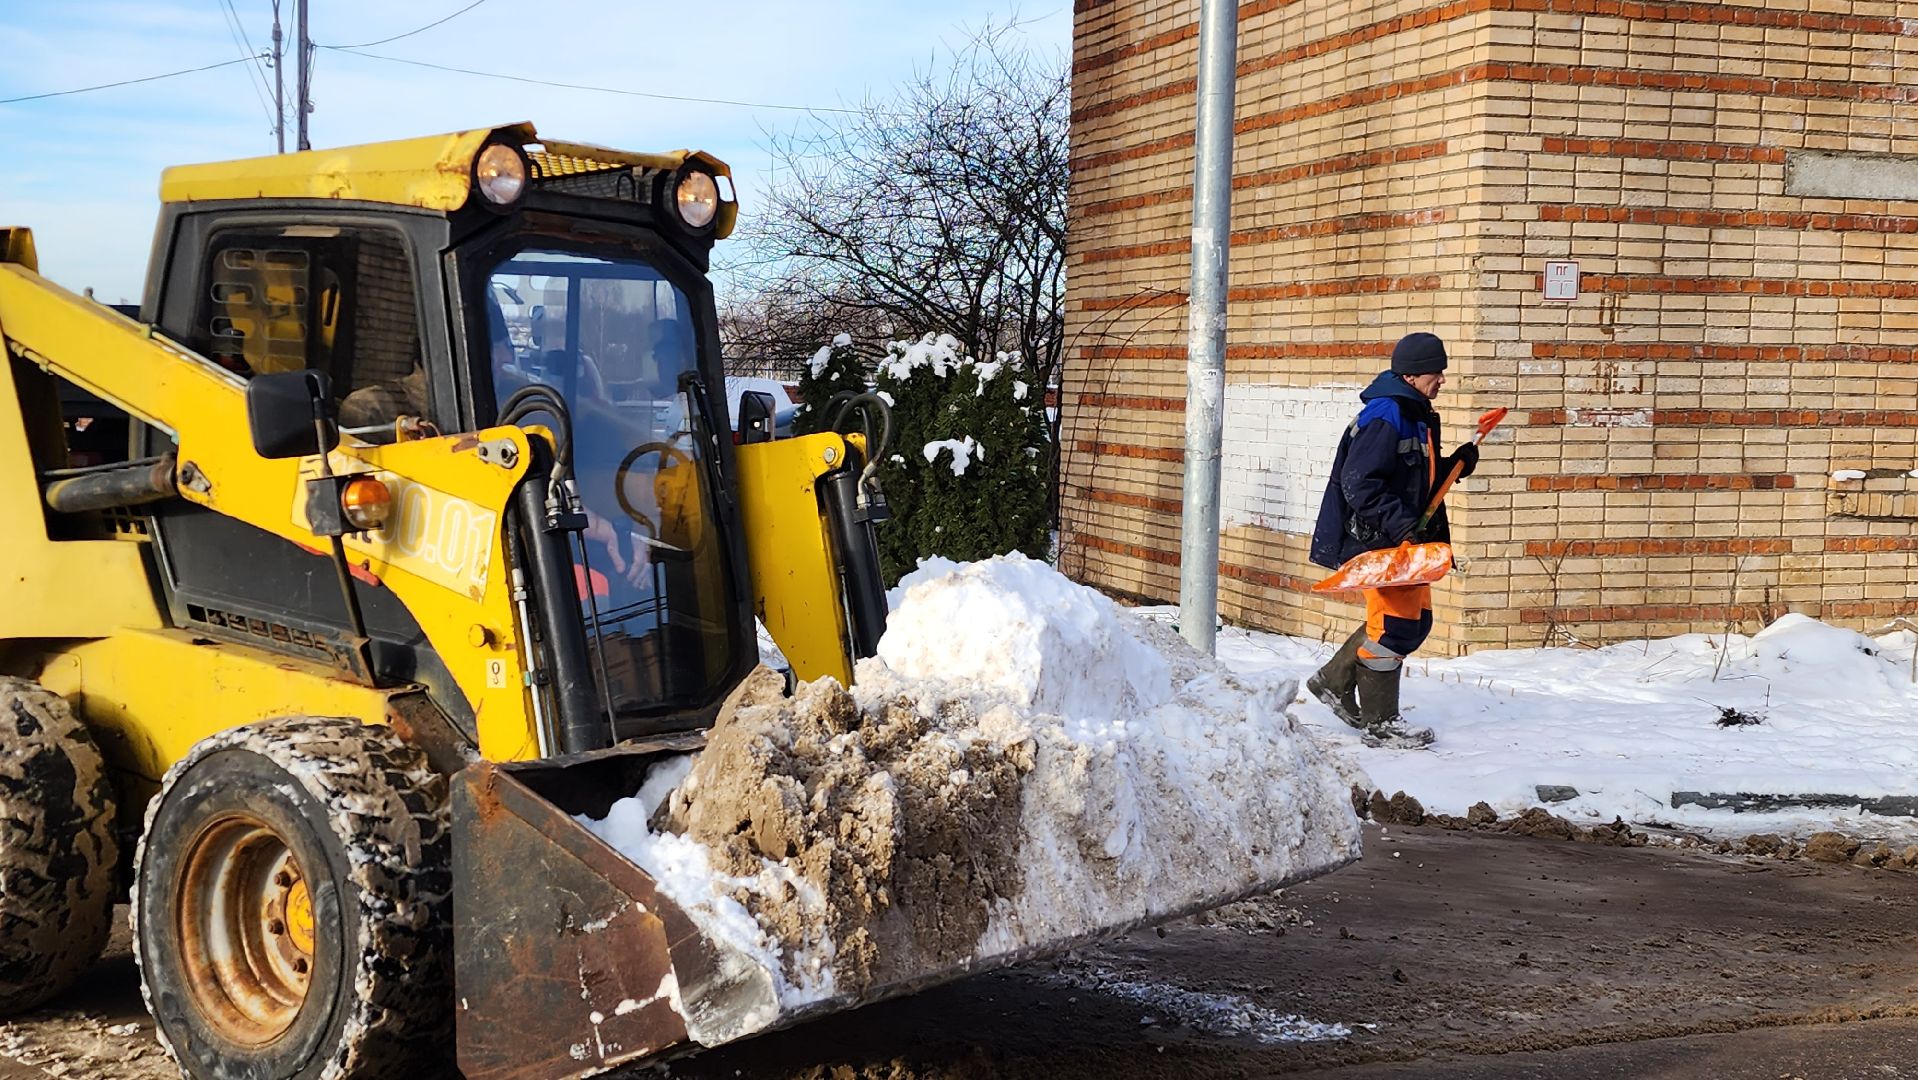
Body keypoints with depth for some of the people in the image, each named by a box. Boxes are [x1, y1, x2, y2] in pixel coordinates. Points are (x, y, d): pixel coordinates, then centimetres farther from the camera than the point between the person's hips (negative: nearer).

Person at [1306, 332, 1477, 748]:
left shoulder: (1417, 418, 15)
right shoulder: (1384, 417, -17)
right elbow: (1359, 484, -24)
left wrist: (1454, 466, 6)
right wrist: (1400, 525, -29)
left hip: (1402, 540, 10)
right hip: (1375, 541, -10)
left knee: (1416, 620, 14)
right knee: (1393, 625, -6)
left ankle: (1334, 681, 25)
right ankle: (1379, 723, 6)